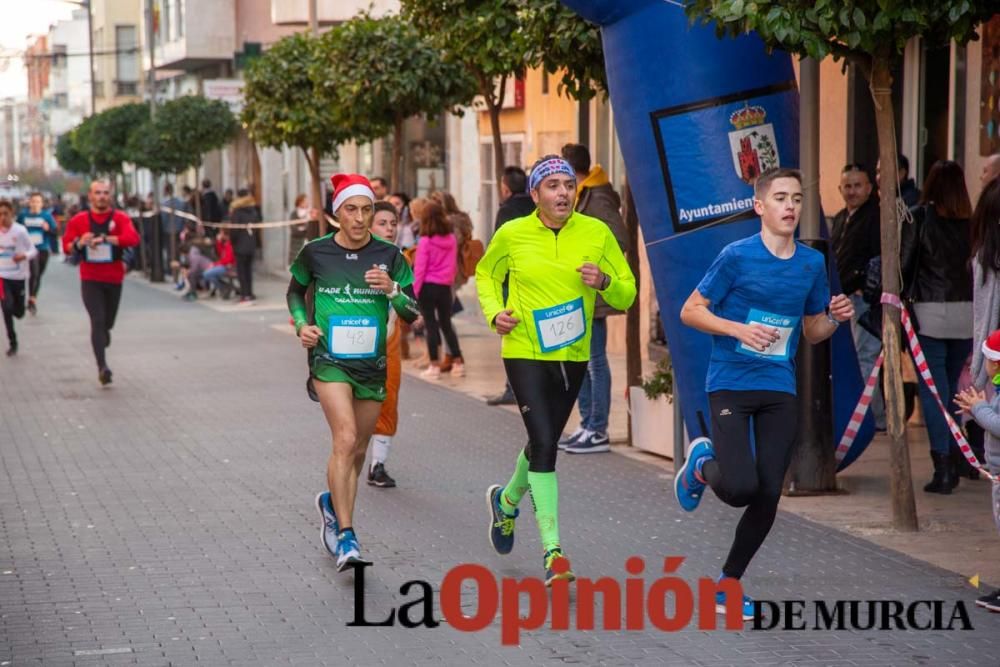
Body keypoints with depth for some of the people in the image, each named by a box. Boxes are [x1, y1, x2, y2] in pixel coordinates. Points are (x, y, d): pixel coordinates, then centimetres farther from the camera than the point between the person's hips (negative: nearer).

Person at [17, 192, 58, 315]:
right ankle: (32, 300, -14)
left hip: (43, 250, 2)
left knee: (38, 275, 12)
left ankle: (33, 300, 28)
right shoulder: (23, 215, -1)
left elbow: (55, 232, -2)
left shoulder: (47, 216, -1)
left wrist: (48, 229, -22)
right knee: (34, 273, -20)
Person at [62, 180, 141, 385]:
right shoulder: (79, 220, 1)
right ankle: (102, 367, -18)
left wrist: (105, 239, -27)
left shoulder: (120, 218, -4)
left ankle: (103, 333, 53)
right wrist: (80, 243, -18)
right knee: (98, 321, -14)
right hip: (90, 280, -1)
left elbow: (133, 239, -21)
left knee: (108, 321, 15)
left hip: (114, 279, 1)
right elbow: (66, 246, 4)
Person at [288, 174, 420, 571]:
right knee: (346, 439, -21)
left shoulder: (389, 256, -3)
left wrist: (393, 289, -21)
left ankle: (331, 504, 43)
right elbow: (295, 291, 16)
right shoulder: (315, 253, -4)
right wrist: (302, 325, -1)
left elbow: (412, 314, -3)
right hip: (329, 359, -3)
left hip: (372, 364, 3)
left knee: (358, 450, 13)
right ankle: (345, 536, -18)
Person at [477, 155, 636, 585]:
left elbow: (627, 294, 2)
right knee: (543, 443, -16)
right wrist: (494, 313, -3)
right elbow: (486, 274, 14)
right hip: (524, 353, -3)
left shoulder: (596, 233, -3)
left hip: (572, 357, 3)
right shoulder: (512, 235, -5)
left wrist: (604, 283, -19)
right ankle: (552, 552, -13)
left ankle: (507, 501, 50)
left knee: (545, 442, 18)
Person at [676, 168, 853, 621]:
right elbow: (690, 312, -4)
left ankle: (728, 583, 20)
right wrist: (739, 329, -18)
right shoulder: (737, 256, -8)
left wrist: (836, 318, -5)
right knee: (740, 488, -19)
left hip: (780, 390, 4)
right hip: (731, 384, -4)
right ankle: (702, 465, 18)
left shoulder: (812, 263, 6)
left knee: (768, 496, 1)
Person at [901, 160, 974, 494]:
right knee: (952, 387, 16)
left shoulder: (919, 216, -3)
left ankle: (943, 468, -7)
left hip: (930, 312, -3)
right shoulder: (972, 221, 4)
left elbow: (903, 264, -4)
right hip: (967, 313, 3)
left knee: (933, 389, -1)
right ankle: (953, 461, 20)